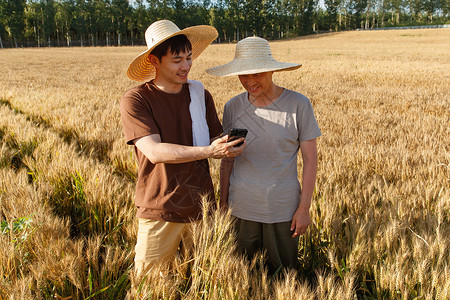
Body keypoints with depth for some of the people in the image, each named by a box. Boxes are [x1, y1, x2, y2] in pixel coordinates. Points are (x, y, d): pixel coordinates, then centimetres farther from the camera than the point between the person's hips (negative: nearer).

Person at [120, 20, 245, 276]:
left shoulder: (201, 95, 5)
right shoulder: (135, 100, -8)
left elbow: (217, 144, 9)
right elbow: (154, 151, -20)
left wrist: (230, 146, -13)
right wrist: (209, 151, -27)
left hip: (202, 208, 3)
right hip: (160, 212, -3)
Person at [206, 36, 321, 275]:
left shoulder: (298, 105, -9)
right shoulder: (233, 108, -2)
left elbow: (310, 159, -5)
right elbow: (227, 160, 5)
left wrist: (304, 208, -6)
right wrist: (222, 205, 7)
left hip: (283, 209, -2)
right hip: (241, 209, 2)